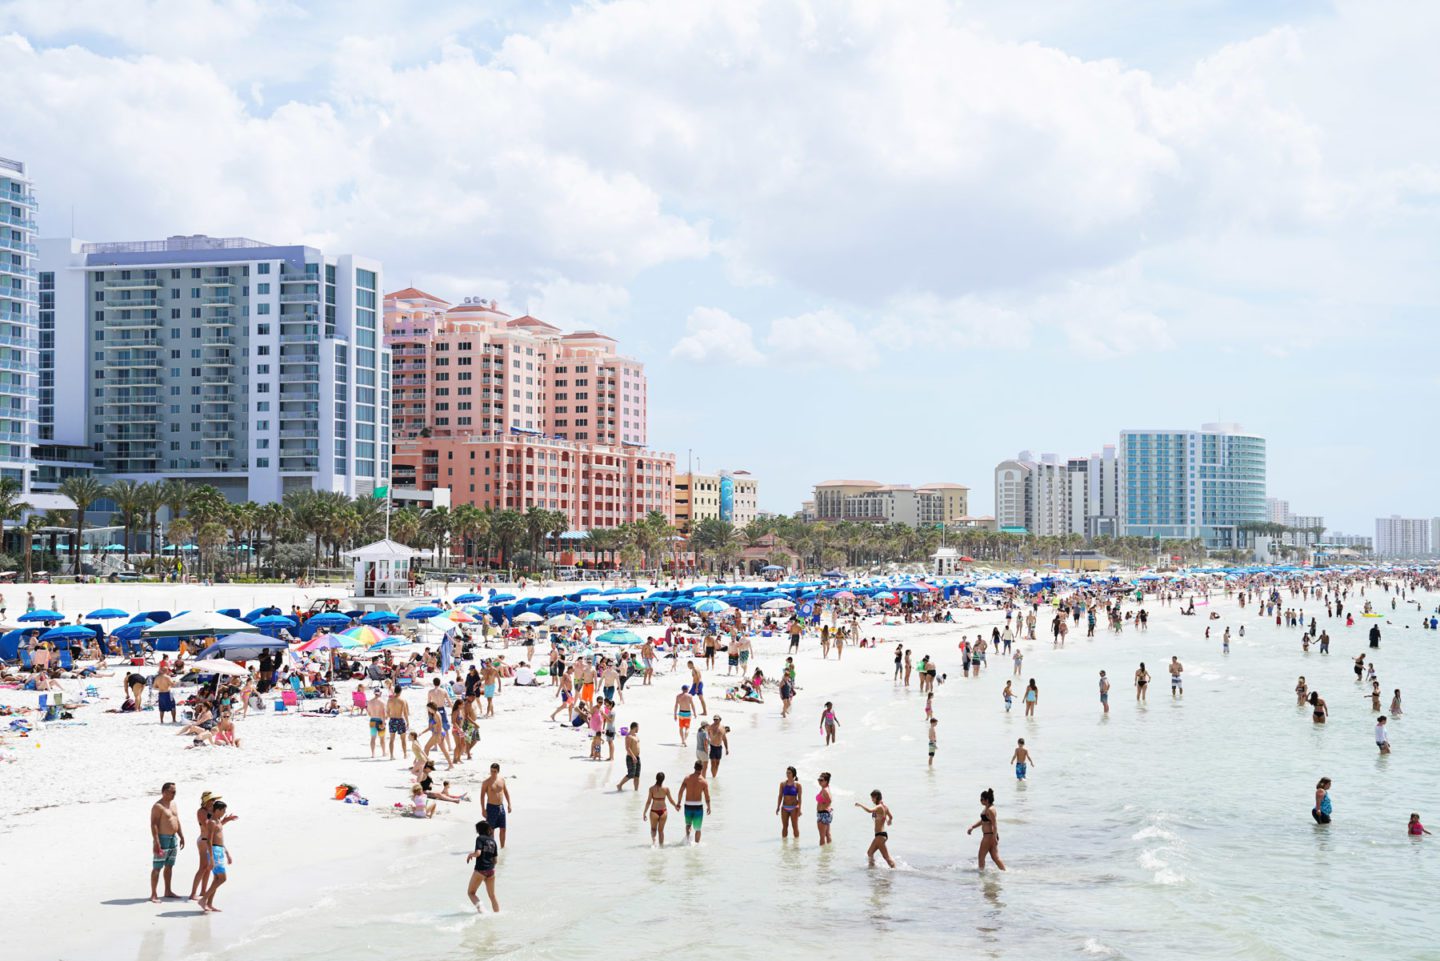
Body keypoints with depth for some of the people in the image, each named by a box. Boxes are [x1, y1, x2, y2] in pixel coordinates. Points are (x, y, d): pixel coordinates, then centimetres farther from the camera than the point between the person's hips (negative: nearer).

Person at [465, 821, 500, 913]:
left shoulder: (480, 838, -7)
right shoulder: (492, 841, 12)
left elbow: (478, 853, -20)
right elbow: (495, 859, 13)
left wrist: (470, 854, -1)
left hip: (480, 870, -6)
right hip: (491, 870, 6)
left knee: (471, 892, 9)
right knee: (492, 896, 17)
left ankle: (479, 906, -15)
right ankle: (498, 913, 12)